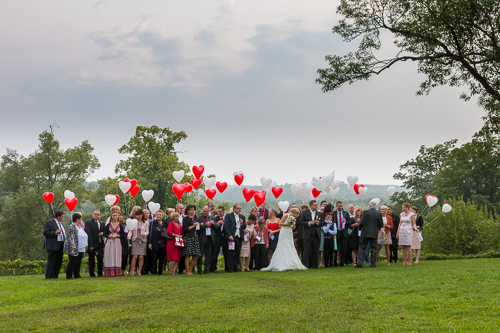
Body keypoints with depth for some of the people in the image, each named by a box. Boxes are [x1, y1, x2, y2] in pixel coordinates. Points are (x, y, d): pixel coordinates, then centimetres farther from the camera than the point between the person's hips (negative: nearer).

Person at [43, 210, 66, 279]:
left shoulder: (60, 223, 19)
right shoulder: (49, 222, -6)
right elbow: (45, 233, -14)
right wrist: (55, 232, -24)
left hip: (60, 246, 8)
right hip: (53, 246, -8)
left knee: (59, 262, 8)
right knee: (51, 262, -7)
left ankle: (55, 275, 14)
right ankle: (48, 276, -4)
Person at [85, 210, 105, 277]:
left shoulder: (102, 223, 15)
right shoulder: (88, 223, -4)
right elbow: (88, 234, -12)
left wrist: (103, 233, -5)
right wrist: (90, 245, -19)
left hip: (100, 244, 5)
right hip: (92, 244, -5)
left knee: (100, 259, 4)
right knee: (91, 260, 3)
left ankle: (100, 273, 14)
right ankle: (92, 273, 12)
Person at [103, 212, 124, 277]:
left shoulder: (120, 225, 6)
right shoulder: (108, 225, 8)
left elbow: (123, 235, 3)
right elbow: (105, 234, 5)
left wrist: (116, 236, -11)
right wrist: (110, 236, -13)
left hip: (117, 243, 0)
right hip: (109, 243, 0)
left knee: (117, 257, -3)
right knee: (110, 257, -4)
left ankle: (117, 272, -1)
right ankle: (110, 273, -3)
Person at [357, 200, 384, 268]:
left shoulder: (365, 212, -8)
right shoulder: (379, 214, -1)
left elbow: (361, 222, -11)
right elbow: (381, 225, 0)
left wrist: (359, 228, 9)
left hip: (365, 233, -2)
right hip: (374, 233, 2)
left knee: (362, 248, 4)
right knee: (373, 249, 10)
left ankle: (360, 263, -4)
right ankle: (373, 263, 9)